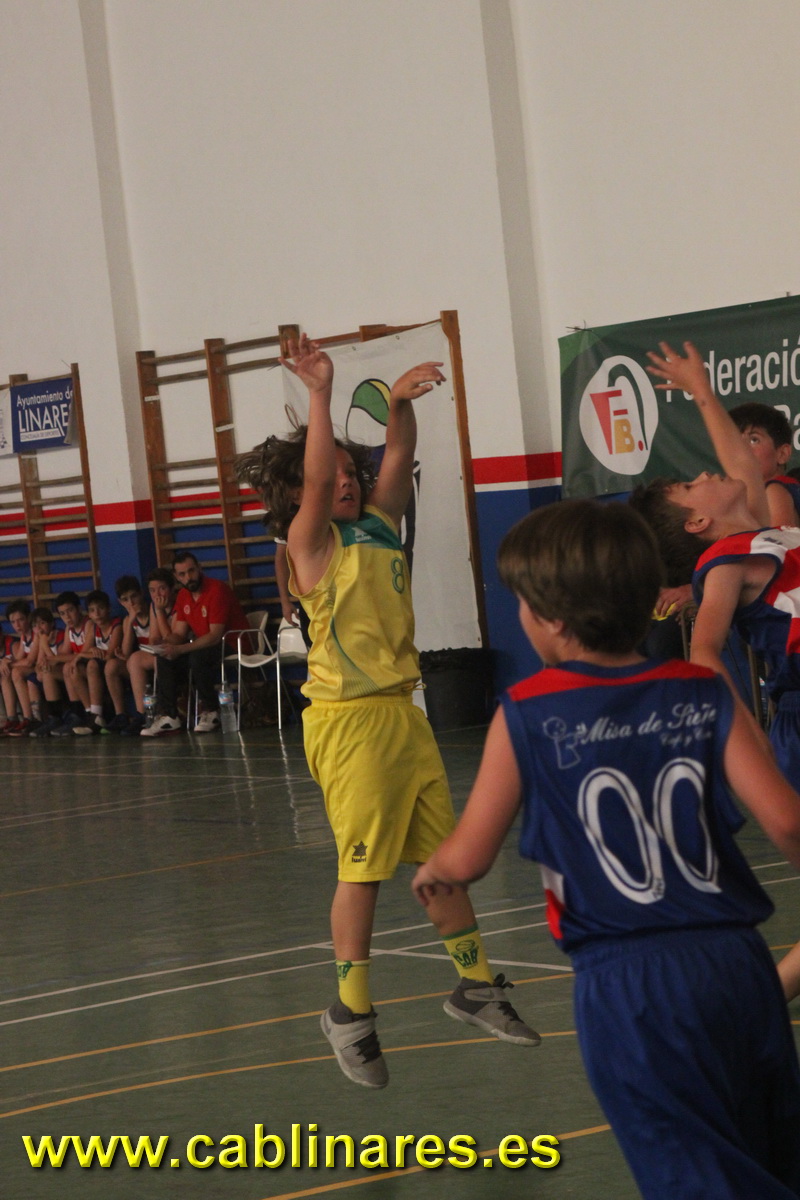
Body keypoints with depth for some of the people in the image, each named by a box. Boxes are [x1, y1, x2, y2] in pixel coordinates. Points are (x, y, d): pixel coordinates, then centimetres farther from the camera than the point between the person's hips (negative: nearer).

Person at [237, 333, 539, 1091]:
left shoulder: (378, 526, 11)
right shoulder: (310, 544, -6)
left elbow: (398, 457, 3)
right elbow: (314, 478, -21)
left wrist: (398, 401, -15)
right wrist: (319, 392, -29)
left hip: (403, 711, 7)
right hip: (349, 719, -7)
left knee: (444, 855, 12)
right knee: (362, 869, -4)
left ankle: (475, 986, 23)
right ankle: (350, 1015, 7)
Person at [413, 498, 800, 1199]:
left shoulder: (527, 716, -6)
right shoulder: (705, 695, -1)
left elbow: (467, 861, -1)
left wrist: (430, 871, 22)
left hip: (628, 984, -3)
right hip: (736, 961, 3)